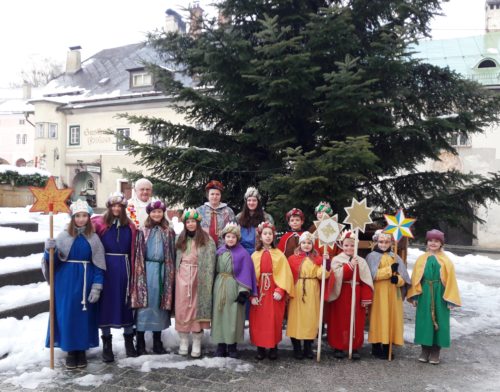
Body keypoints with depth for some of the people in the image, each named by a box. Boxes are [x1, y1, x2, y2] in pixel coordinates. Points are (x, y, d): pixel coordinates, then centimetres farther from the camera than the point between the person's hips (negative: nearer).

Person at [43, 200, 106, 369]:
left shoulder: (93, 238, 0)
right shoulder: (63, 236, -2)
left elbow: (99, 266, -1)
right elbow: (53, 261, 0)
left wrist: (96, 287, -8)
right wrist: (49, 251, -21)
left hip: (85, 282, 0)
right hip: (66, 282, 0)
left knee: (84, 315, 6)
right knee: (67, 315, 2)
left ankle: (82, 350, 21)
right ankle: (71, 351, 17)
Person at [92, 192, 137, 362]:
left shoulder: (130, 226, 7)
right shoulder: (100, 223, -1)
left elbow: (133, 250, 7)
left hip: (123, 267, 2)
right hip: (106, 267, -2)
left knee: (126, 302, 8)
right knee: (106, 302, 4)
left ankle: (129, 341, 21)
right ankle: (106, 344, 14)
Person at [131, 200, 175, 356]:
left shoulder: (169, 232, 9)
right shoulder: (142, 231, 3)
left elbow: (171, 255, 10)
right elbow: (138, 254, 1)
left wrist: (170, 274, 4)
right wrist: (139, 272, -7)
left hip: (162, 270, 2)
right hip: (146, 270, -2)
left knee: (159, 304, 7)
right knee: (144, 304, -2)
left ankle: (157, 343, 18)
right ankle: (140, 344, 7)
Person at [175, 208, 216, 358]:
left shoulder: (207, 240, -1)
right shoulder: (181, 239, 15)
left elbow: (210, 263, -6)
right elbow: (177, 259, 17)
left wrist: (207, 282, -13)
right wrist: (177, 276, 7)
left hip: (198, 277, -3)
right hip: (182, 276, 4)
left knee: (197, 308, -1)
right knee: (182, 308, 2)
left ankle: (197, 344, 6)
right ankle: (183, 342, 11)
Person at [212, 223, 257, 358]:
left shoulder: (243, 254, -4)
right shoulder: (219, 252, 8)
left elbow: (245, 274, -7)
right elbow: (215, 271, 11)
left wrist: (243, 291, -14)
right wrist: (214, 287, 6)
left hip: (234, 287, -4)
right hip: (220, 287, 4)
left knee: (233, 316, 0)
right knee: (219, 315, 6)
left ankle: (232, 346, 10)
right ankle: (221, 346, 15)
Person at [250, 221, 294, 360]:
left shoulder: (279, 254, 1)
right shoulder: (255, 255, 4)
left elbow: (284, 274, -5)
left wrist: (280, 290, -17)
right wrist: (252, 294, -10)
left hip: (274, 292, -1)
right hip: (259, 292, 1)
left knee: (274, 321, 3)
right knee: (259, 321, 4)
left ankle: (273, 347, 16)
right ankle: (260, 347, 15)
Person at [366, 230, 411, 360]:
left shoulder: (396, 258, 12)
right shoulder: (372, 256, 0)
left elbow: (404, 278, 7)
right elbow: (373, 275, -13)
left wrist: (398, 279, -15)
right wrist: (390, 269, -14)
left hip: (393, 294, 4)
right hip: (378, 294, -4)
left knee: (391, 319, 5)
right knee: (378, 320, -3)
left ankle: (387, 348, 15)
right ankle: (376, 348, 6)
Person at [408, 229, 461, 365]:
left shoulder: (446, 261, -1)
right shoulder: (421, 259, 4)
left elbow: (450, 281, -2)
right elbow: (415, 279, 3)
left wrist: (450, 299, -7)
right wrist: (414, 296, -3)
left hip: (440, 295, -1)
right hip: (424, 294, 1)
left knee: (439, 321, 5)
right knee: (425, 321, 6)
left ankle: (435, 352, 15)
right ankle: (425, 350, 17)